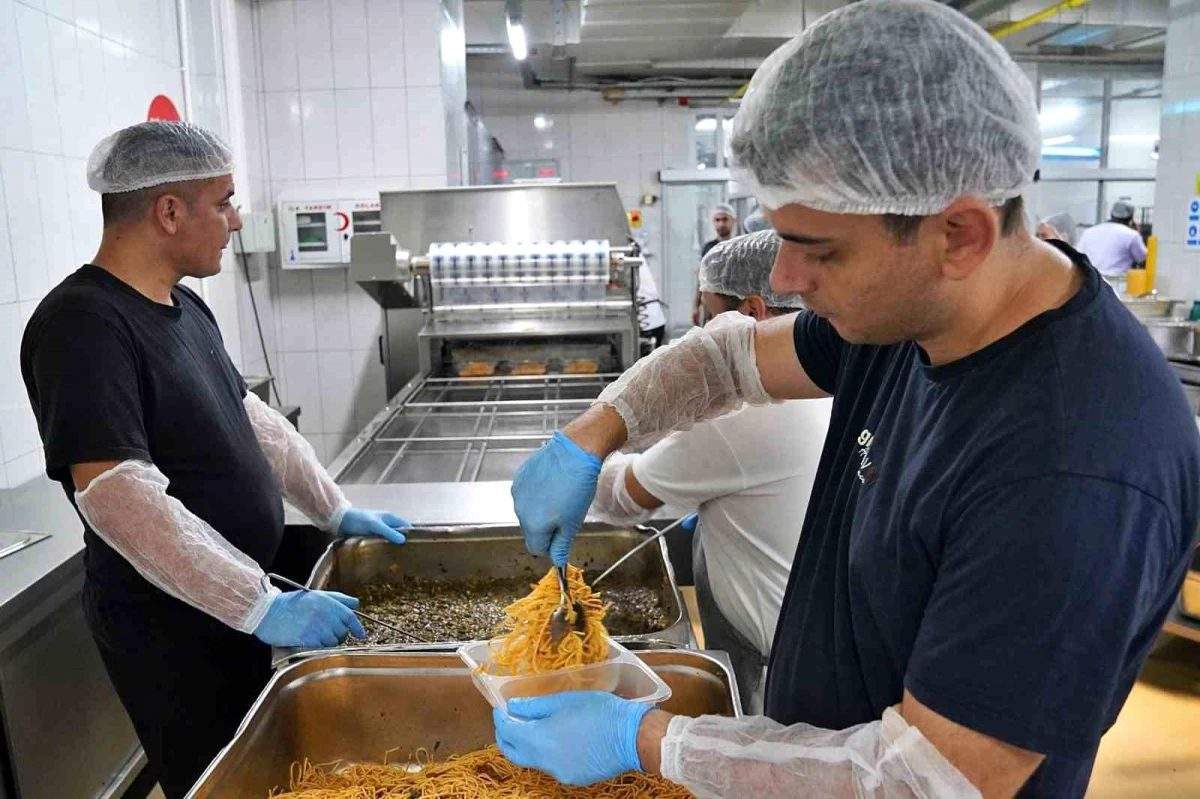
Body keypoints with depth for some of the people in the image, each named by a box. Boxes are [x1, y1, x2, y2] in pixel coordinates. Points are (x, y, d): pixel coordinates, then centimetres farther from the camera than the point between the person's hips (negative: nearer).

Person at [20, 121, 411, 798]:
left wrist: (337, 512, 10)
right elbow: (118, 498, -30)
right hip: (167, 624, -8)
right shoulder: (82, 325, -22)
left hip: (235, 605, 8)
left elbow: (253, 419, 13)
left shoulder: (186, 307, 6)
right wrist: (262, 608, -29)